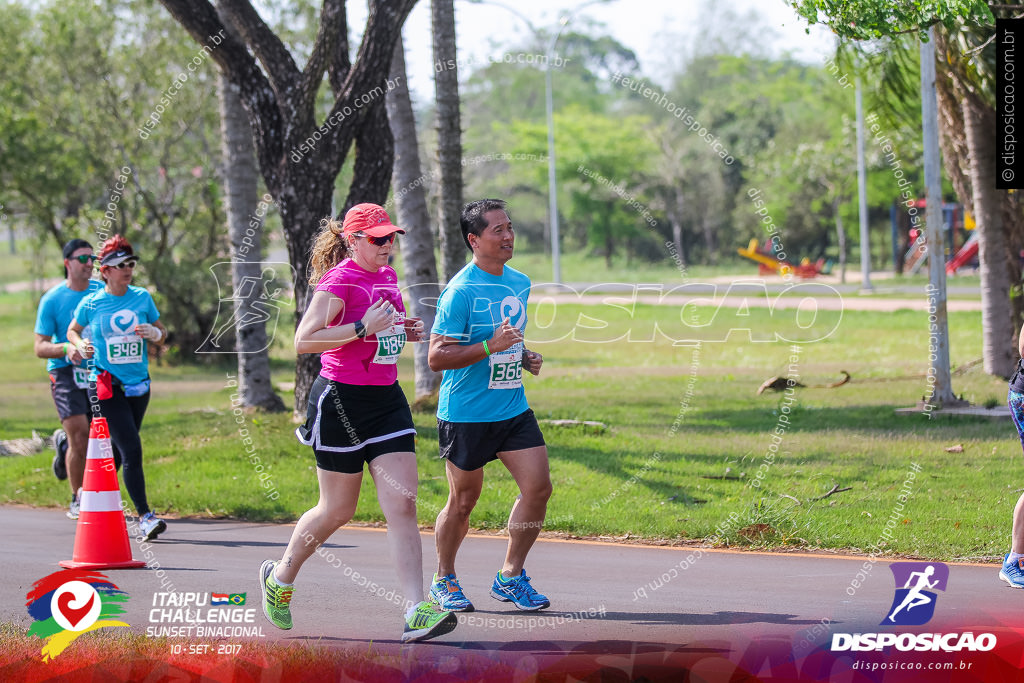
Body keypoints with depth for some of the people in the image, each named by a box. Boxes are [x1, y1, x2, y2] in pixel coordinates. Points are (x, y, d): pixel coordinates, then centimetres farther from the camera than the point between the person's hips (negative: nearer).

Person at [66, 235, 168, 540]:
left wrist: (154, 333, -9)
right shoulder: (91, 303, -3)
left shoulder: (142, 298, 4)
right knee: (131, 450, -15)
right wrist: (80, 345, -7)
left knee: (118, 452, 12)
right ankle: (145, 517, -16)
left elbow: (162, 332, 14)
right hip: (106, 387, -4)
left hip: (138, 387, 4)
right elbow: (72, 330, 14)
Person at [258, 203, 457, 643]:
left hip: (387, 400, 7)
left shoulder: (387, 277, 12)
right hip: (342, 400, -7)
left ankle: (417, 614, -13)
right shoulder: (339, 281, -13)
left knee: (403, 505, -6)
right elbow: (303, 340, -22)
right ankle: (280, 577, 32)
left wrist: (403, 331, 10)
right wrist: (362, 328, -28)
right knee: (338, 510, 6)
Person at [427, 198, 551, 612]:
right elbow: (437, 357, -18)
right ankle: (444, 582, 25)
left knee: (538, 488, -4)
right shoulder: (460, 291, -16)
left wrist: (525, 358, 6)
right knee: (463, 501, 5)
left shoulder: (520, 283, 9)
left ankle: (510, 578, 10)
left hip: (514, 409, 6)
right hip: (466, 414, -6)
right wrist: (489, 347, -27)